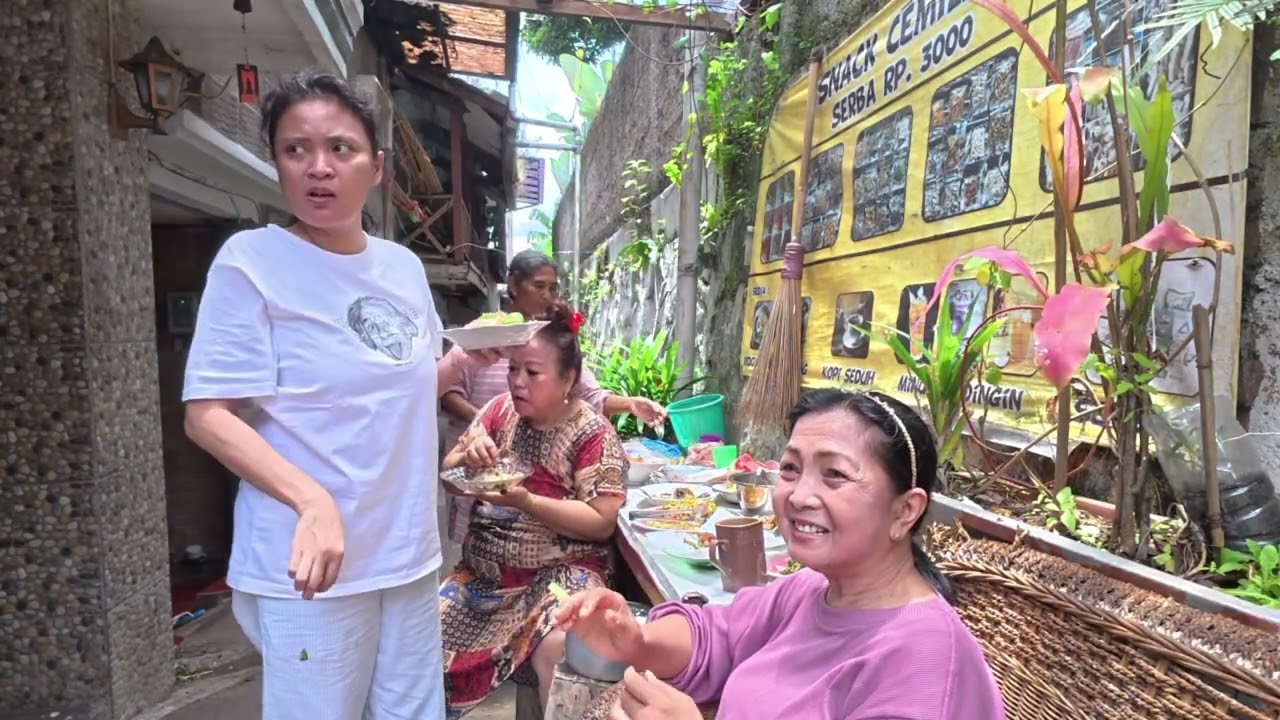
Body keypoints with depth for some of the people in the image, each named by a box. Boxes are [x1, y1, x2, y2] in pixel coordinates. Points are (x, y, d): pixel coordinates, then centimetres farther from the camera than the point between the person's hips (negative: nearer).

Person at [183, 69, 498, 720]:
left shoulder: (404, 266, 5)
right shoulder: (251, 260, -12)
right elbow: (208, 416, -16)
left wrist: (466, 362, 0)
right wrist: (312, 501, -29)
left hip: (409, 553, 6)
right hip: (308, 566, -5)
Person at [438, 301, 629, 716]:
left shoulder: (592, 434, -10)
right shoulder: (500, 411, 3)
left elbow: (601, 523, -15)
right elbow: (447, 475, 9)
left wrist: (527, 503, -24)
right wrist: (467, 458, -15)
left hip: (559, 571, -5)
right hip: (483, 569, 5)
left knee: (557, 649, -31)